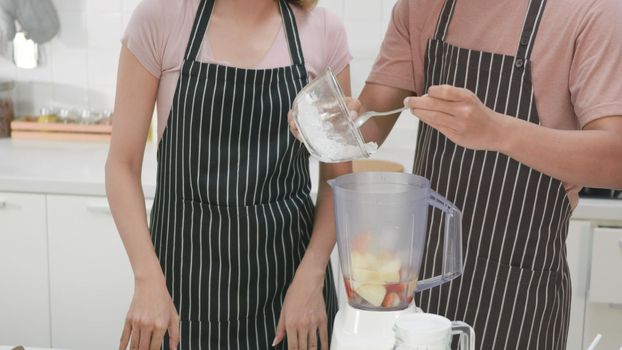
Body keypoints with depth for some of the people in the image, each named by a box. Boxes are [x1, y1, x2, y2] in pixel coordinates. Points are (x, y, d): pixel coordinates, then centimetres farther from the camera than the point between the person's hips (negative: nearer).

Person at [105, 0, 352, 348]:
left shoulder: (324, 31, -4)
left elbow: (338, 176, 2)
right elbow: (123, 164, -6)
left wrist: (310, 277, -8)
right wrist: (149, 280, -14)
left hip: (289, 270, 1)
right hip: (188, 271, -1)